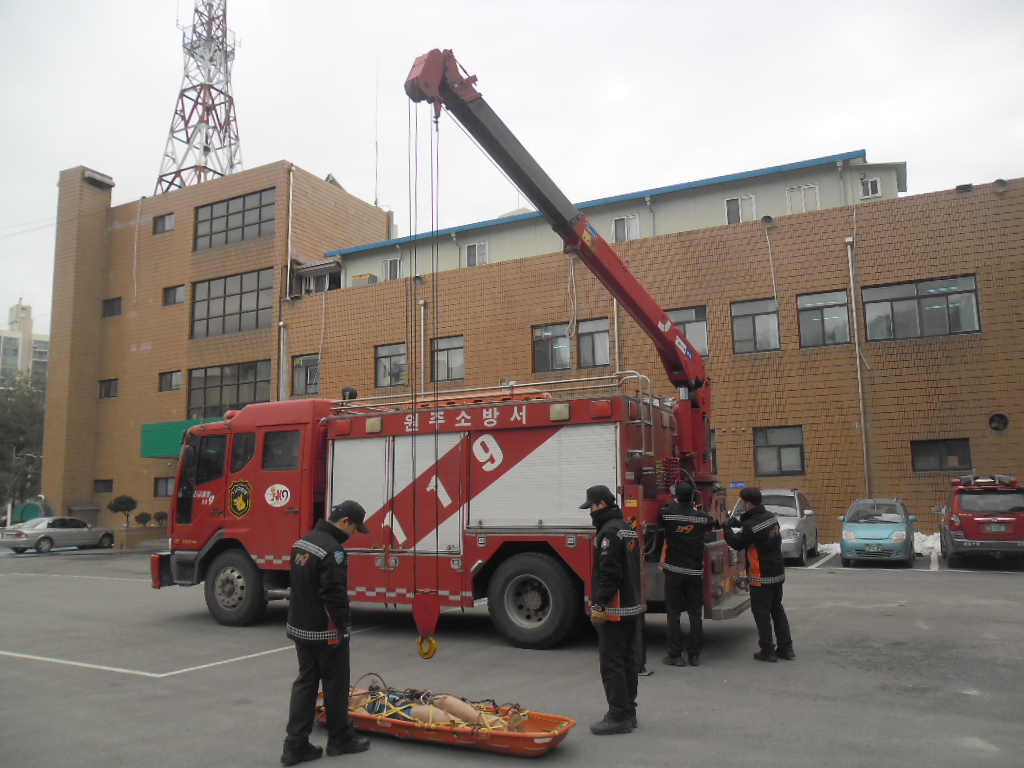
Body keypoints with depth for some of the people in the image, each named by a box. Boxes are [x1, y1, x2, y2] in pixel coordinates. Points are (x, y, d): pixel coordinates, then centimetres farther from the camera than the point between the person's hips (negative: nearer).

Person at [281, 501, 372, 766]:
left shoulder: (303, 542, 6)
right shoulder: (332, 550, -24)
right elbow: (334, 595, -26)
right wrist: (343, 628, -15)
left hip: (300, 627, 9)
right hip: (326, 632, -8)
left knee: (305, 683, 14)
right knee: (335, 684, 8)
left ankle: (295, 746, 15)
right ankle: (340, 739, 22)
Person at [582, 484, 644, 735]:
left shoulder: (609, 532, -17)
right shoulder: (628, 528, 15)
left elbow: (609, 573, -24)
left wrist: (599, 606, -21)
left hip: (614, 609, -10)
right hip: (631, 606, 10)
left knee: (612, 663, -4)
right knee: (628, 659, 15)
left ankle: (618, 716, -1)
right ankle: (628, 712, 23)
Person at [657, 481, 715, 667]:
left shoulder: (667, 513, -10)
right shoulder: (702, 516, -4)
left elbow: (658, 524, 12)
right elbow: (711, 525, 18)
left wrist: (672, 504, 22)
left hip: (673, 570, -2)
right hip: (695, 571, 2)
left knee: (673, 613, 5)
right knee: (695, 613, 9)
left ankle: (675, 655, 5)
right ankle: (695, 655, 13)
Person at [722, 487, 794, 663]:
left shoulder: (751, 525, -23)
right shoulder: (770, 517, 3)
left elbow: (737, 543, -12)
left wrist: (727, 528, 2)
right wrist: (739, 524, 10)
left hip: (761, 577, -8)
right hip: (778, 573, 8)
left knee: (762, 613, 2)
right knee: (777, 610, 18)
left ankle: (767, 651, 7)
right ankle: (786, 648, 23)